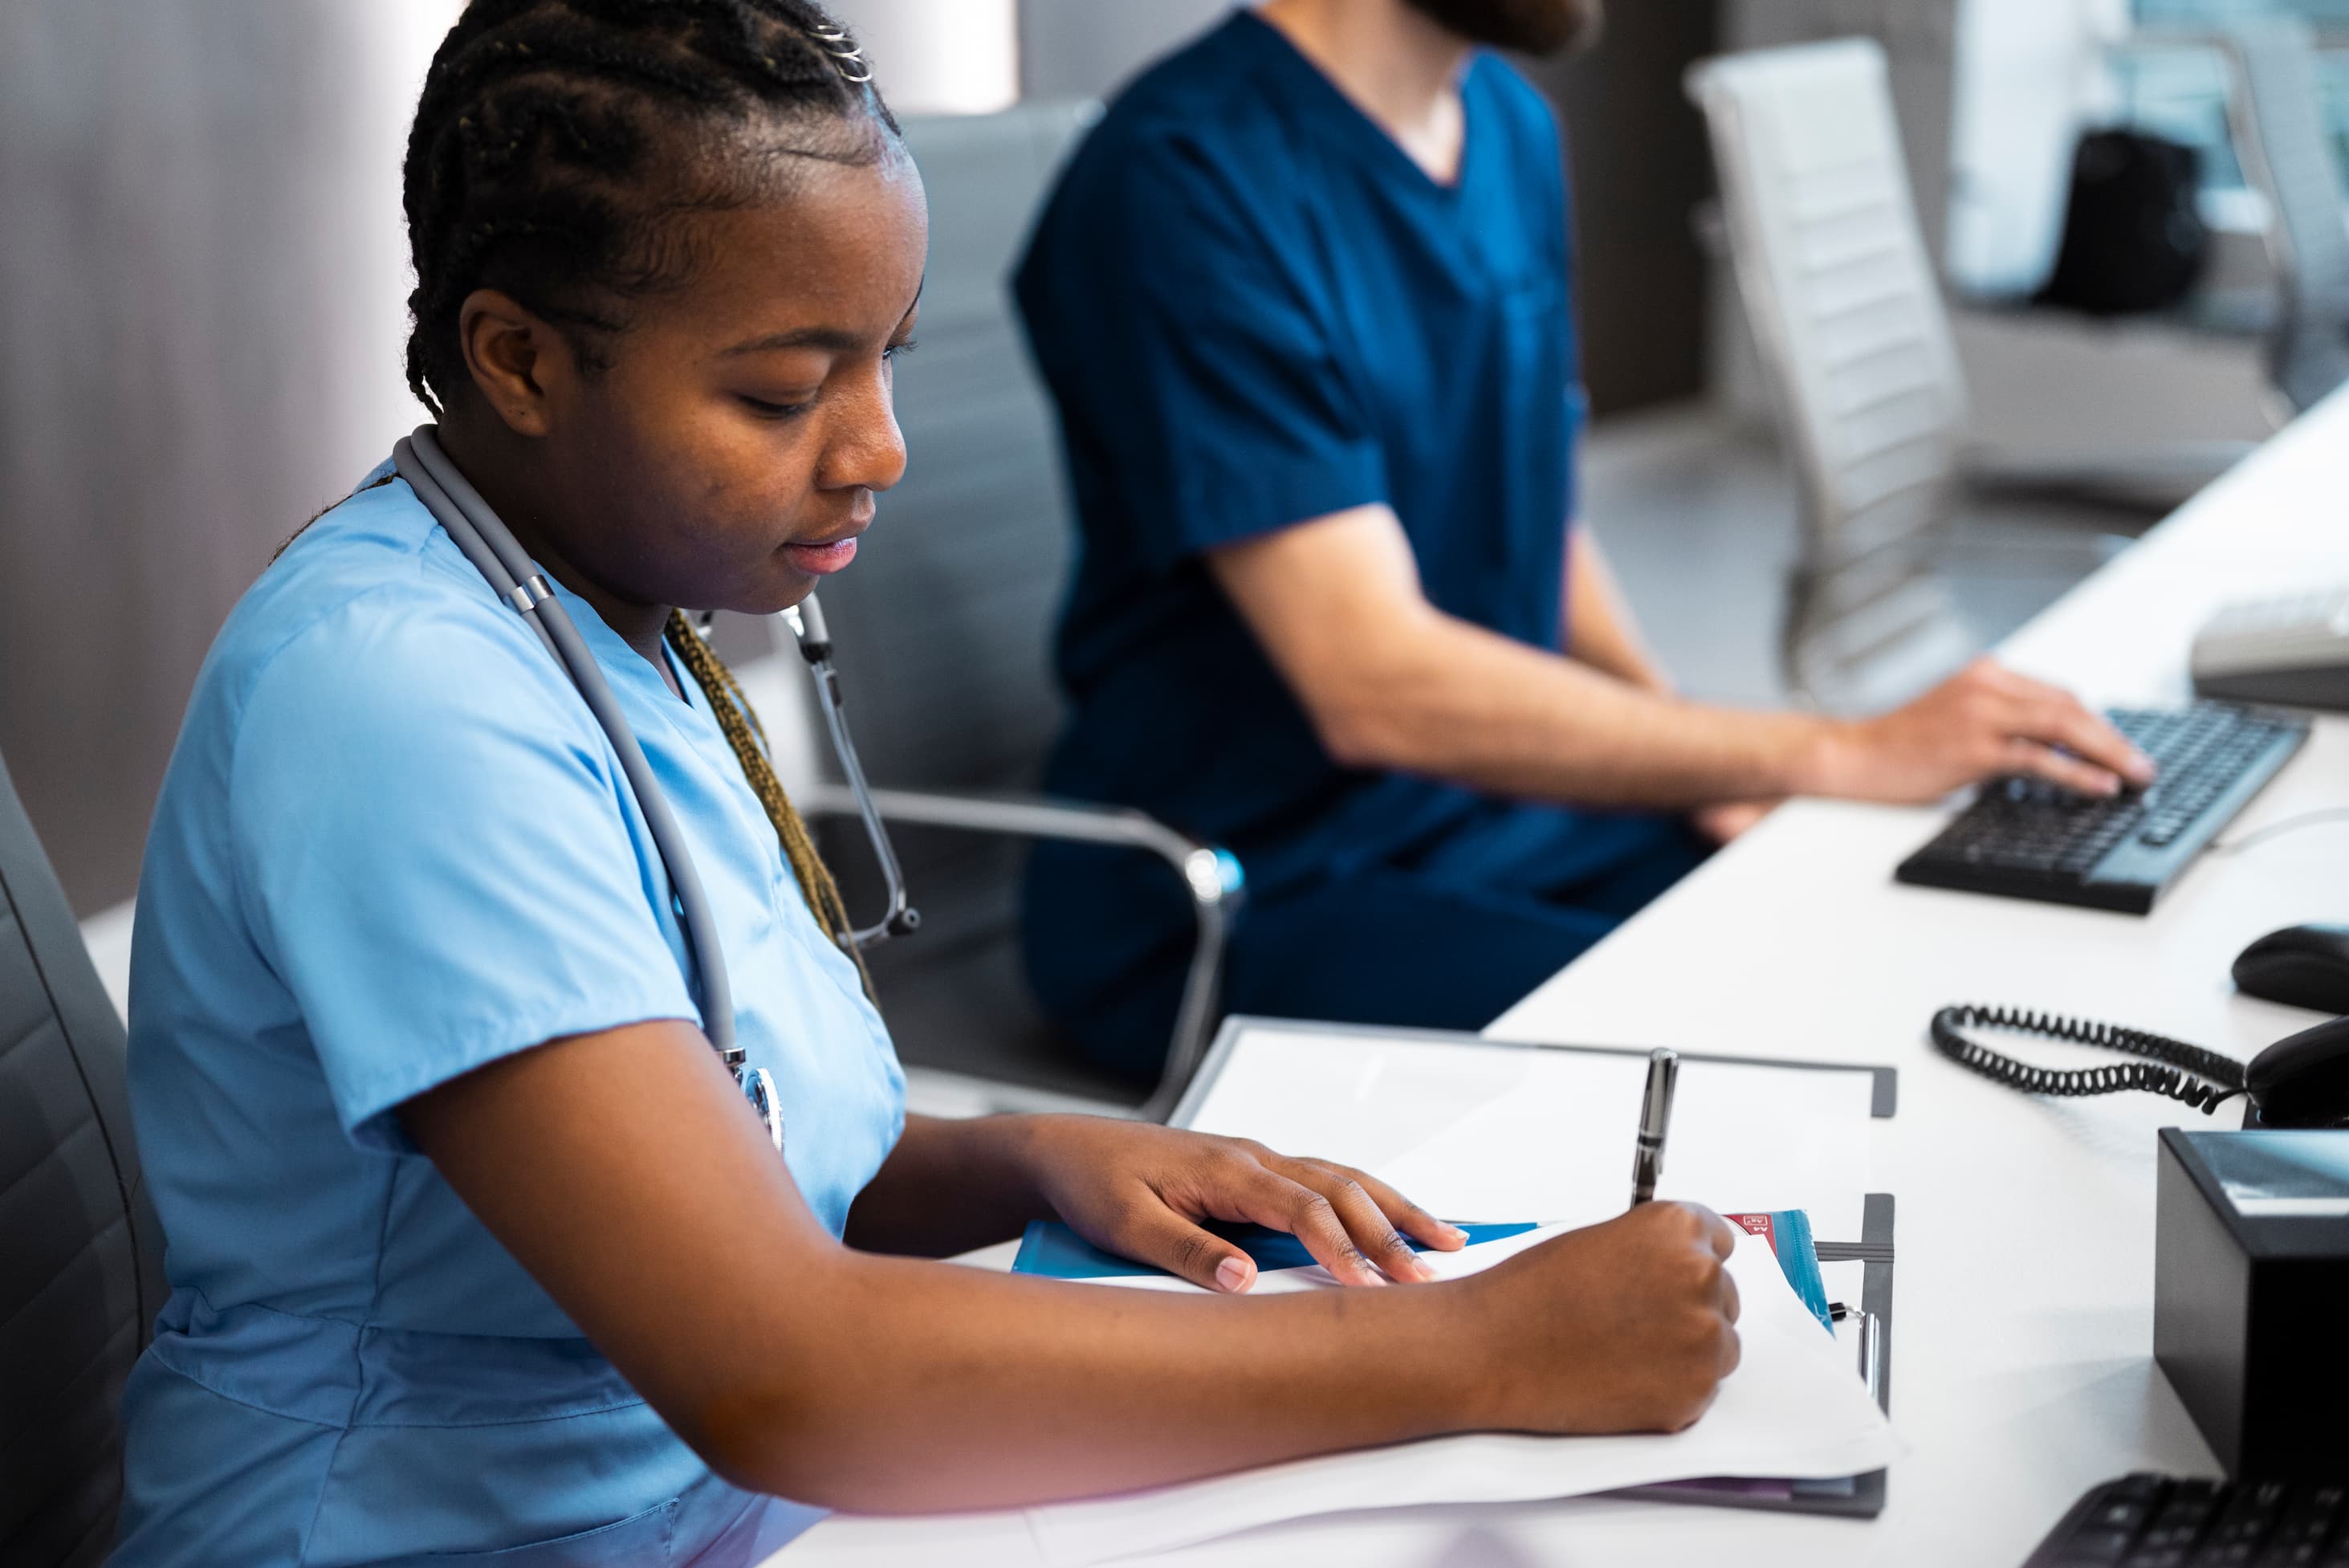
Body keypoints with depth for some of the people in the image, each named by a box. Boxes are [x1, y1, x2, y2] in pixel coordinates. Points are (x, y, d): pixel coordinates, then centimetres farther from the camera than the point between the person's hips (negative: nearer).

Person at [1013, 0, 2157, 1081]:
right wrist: (1844, 757, -23)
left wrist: (1690, 758, -2)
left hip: (1514, 812, 8)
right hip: (1239, 912, -8)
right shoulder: (1187, 181, -21)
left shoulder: (1510, 128, 8)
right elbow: (1378, 686, -27)